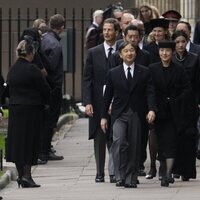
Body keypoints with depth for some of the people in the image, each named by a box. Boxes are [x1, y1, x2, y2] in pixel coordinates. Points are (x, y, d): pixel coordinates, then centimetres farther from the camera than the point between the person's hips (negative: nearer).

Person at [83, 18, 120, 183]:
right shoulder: (93, 53, 6)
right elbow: (87, 80, 3)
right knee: (99, 140, 6)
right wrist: (87, 102, -8)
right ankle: (100, 173, 13)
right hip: (98, 104, 1)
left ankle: (113, 171, 1)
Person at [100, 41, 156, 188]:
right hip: (119, 114, -1)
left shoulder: (144, 72, 8)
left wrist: (151, 109, -15)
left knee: (134, 147, 1)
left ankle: (131, 179, 10)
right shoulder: (113, 73, 9)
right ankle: (120, 177, -17)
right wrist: (104, 116, 9)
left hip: (137, 115, 1)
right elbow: (107, 96, 11)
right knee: (119, 142, -20)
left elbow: (150, 92, 1)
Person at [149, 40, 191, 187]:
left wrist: (177, 100, -10)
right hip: (158, 112, 2)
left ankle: (168, 174, -19)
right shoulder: (152, 69, 4)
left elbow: (187, 89, 3)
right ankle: (166, 173, 17)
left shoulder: (179, 70, 1)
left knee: (170, 142, -11)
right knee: (161, 143, 6)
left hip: (173, 112, -2)